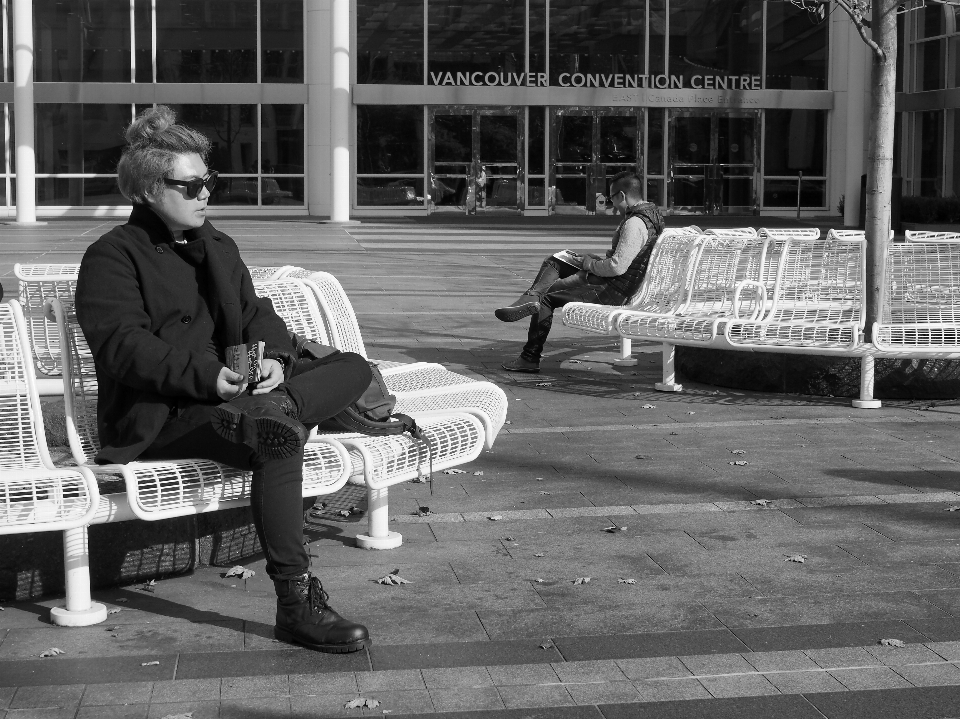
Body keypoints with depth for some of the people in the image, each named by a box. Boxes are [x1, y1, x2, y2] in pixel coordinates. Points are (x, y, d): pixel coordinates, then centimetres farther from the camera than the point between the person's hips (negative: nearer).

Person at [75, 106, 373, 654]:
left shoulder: (218, 246, 21)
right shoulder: (112, 257, -3)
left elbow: (257, 314, 14)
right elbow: (122, 346, -16)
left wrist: (275, 357, -11)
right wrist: (207, 376, -30)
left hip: (226, 393, 8)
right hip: (158, 418, -8)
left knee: (353, 368, -6)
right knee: (280, 433, -36)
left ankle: (260, 413, -33)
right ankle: (297, 604, -35)